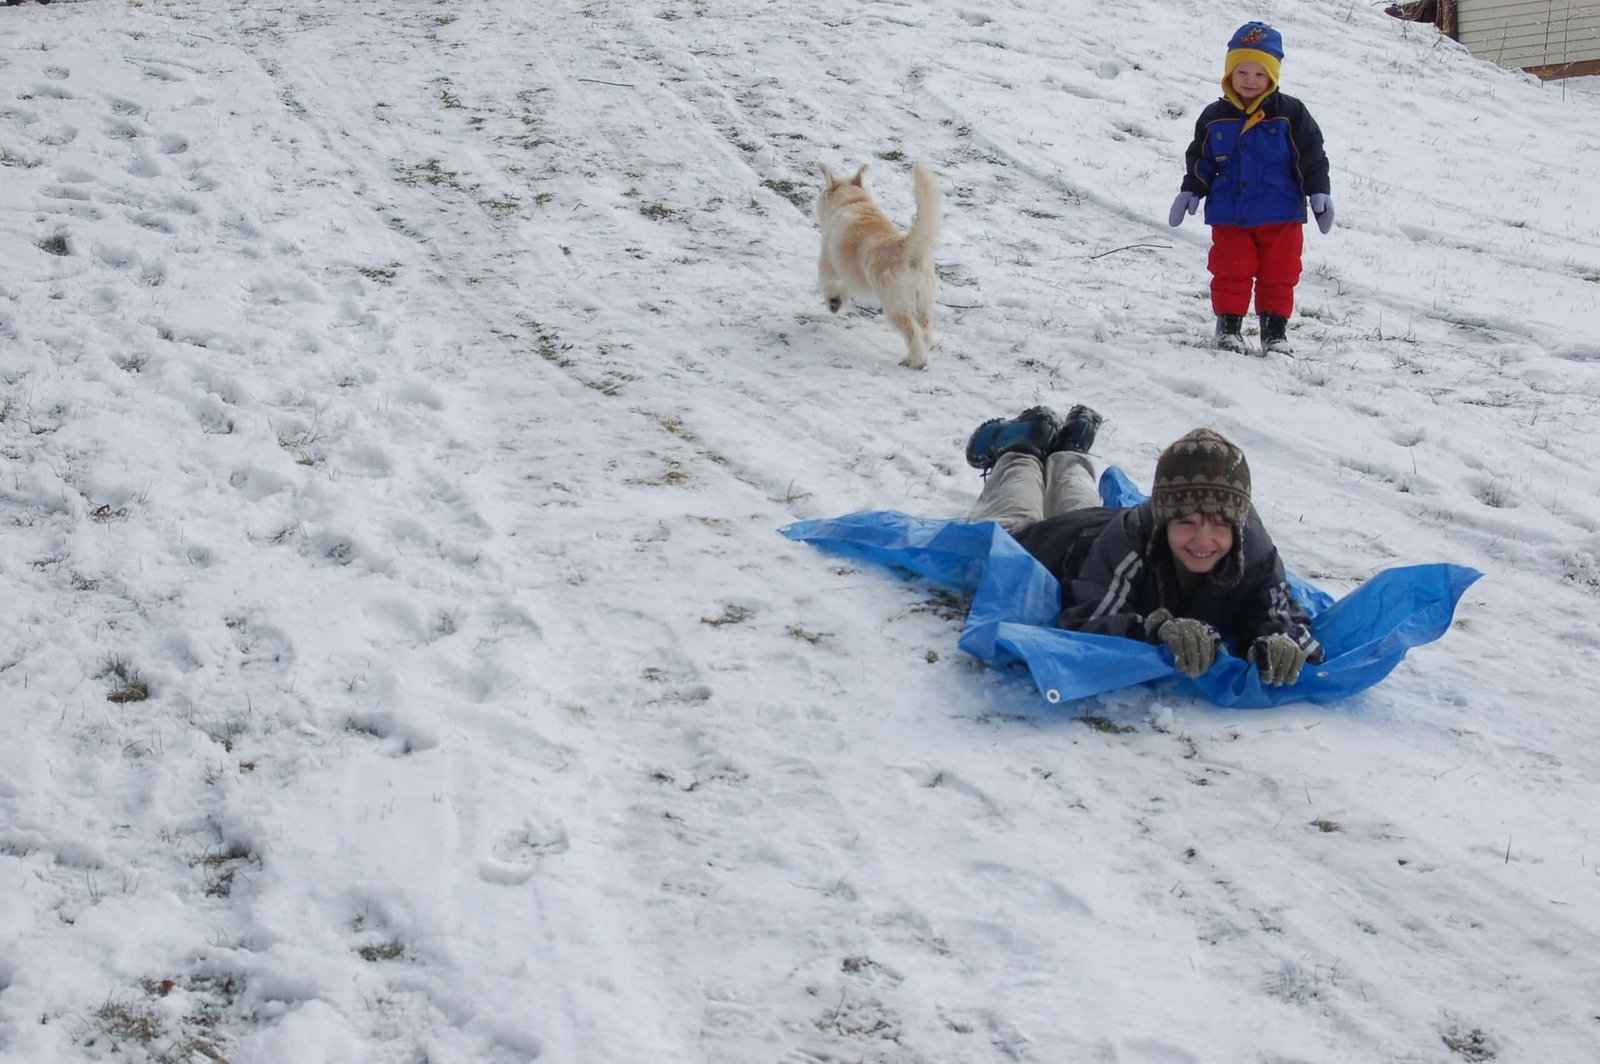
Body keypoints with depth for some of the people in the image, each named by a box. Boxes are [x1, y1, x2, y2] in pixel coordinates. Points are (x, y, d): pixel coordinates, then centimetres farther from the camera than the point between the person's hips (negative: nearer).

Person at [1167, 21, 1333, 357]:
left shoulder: (1290, 114, -3)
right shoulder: (1215, 117, 4)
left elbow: (1311, 157, 0)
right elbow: (1201, 159, 13)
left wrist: (1319, 194, -5)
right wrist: (1190, 192, 4)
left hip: (1280, 215, -1)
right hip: (1229, 214, 1)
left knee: (1278, 276, 4)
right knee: (1230, 274, 0)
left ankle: (1275, 331, 15)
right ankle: (1228, 326, 13)